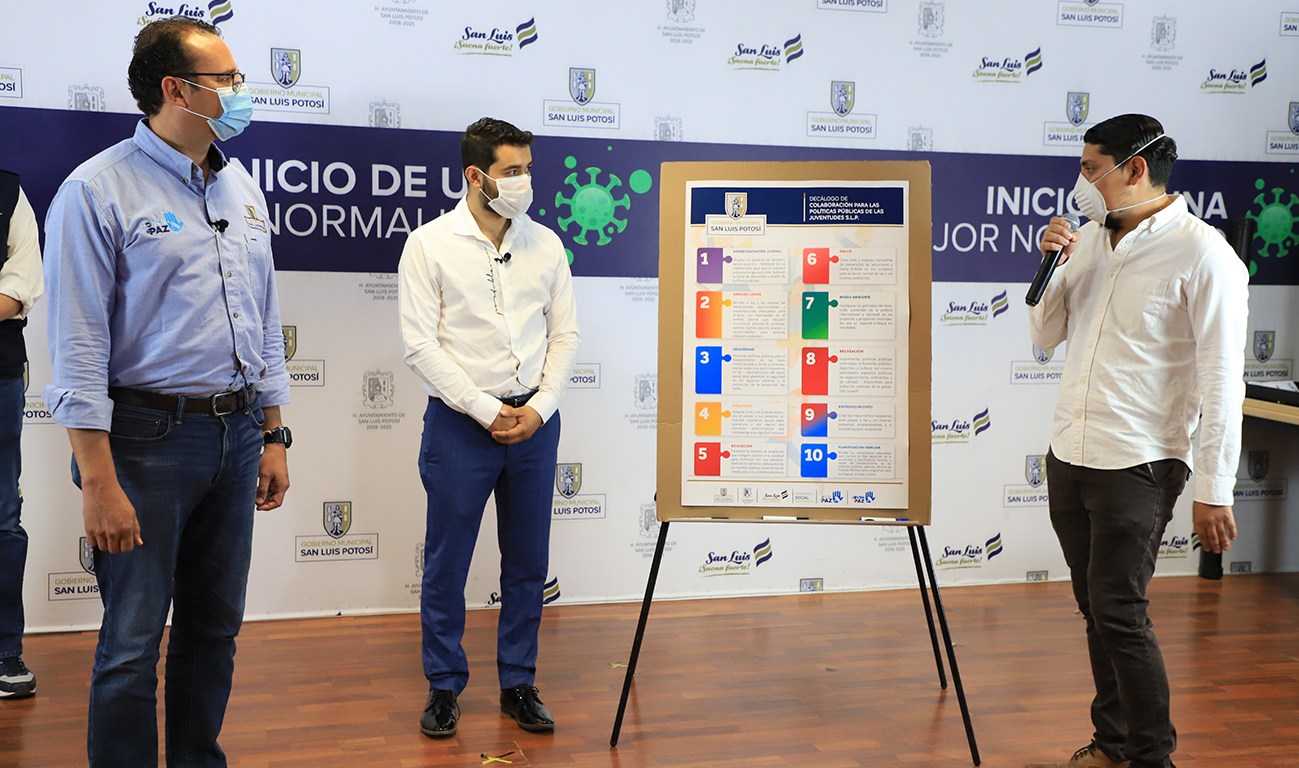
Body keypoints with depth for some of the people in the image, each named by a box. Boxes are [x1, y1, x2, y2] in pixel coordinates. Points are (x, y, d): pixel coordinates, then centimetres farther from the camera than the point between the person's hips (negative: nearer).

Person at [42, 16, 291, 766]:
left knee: (215, 627, 16)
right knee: (132, 643, 2)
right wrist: (99, 480, -16)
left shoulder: (242, 188, 11)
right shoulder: (99, 190, -9)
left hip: (236, 435, 6)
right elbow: (79, 349, -13)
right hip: (149, 436, -6)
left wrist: (273, 436, 13)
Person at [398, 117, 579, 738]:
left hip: (534, 422, 4)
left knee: (527, 563, 11)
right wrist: (487, 412, -13)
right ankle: (444, 686, 21)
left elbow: (564, 334, 8)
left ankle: (518, 684, 25)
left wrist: (539, 408, -6)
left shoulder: (545, 243, 7)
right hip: (460, 423, -3)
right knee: (446, 563, 5)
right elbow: (421, 345, -9)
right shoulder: (429, 244, -4)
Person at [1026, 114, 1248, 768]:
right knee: (1096, 609, 14)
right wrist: (1050, 264, -1)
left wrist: (1215, 490, -14)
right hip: (1069, 455, 7)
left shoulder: (1202, 255, -11)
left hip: (1138, 465, -7)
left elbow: (1221, 381, -13)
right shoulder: (1090, 240, 10)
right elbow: (1045, 335, 16)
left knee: (1118, 613, -6)